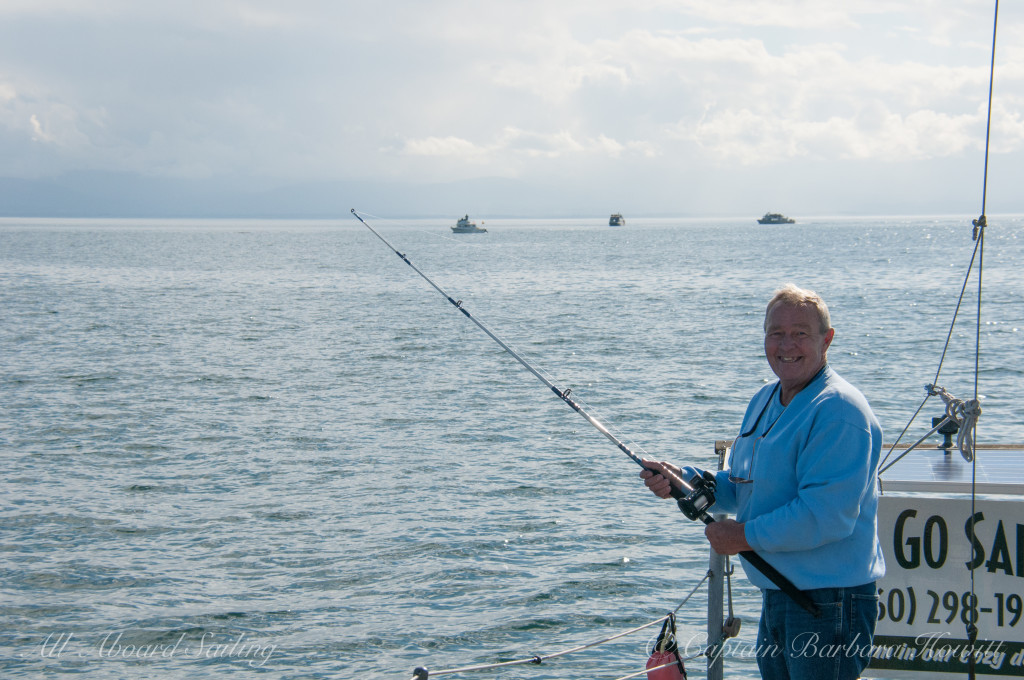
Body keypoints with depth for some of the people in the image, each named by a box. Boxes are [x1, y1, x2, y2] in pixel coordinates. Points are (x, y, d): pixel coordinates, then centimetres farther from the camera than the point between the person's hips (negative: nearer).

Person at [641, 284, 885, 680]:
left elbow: (827, 516, -27)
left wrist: (745, 536, -19)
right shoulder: (764, 401, 14)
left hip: (830, 604, -10)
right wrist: (682, 480, 5)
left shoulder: (839, 412, -18)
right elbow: (742, 488, 23)